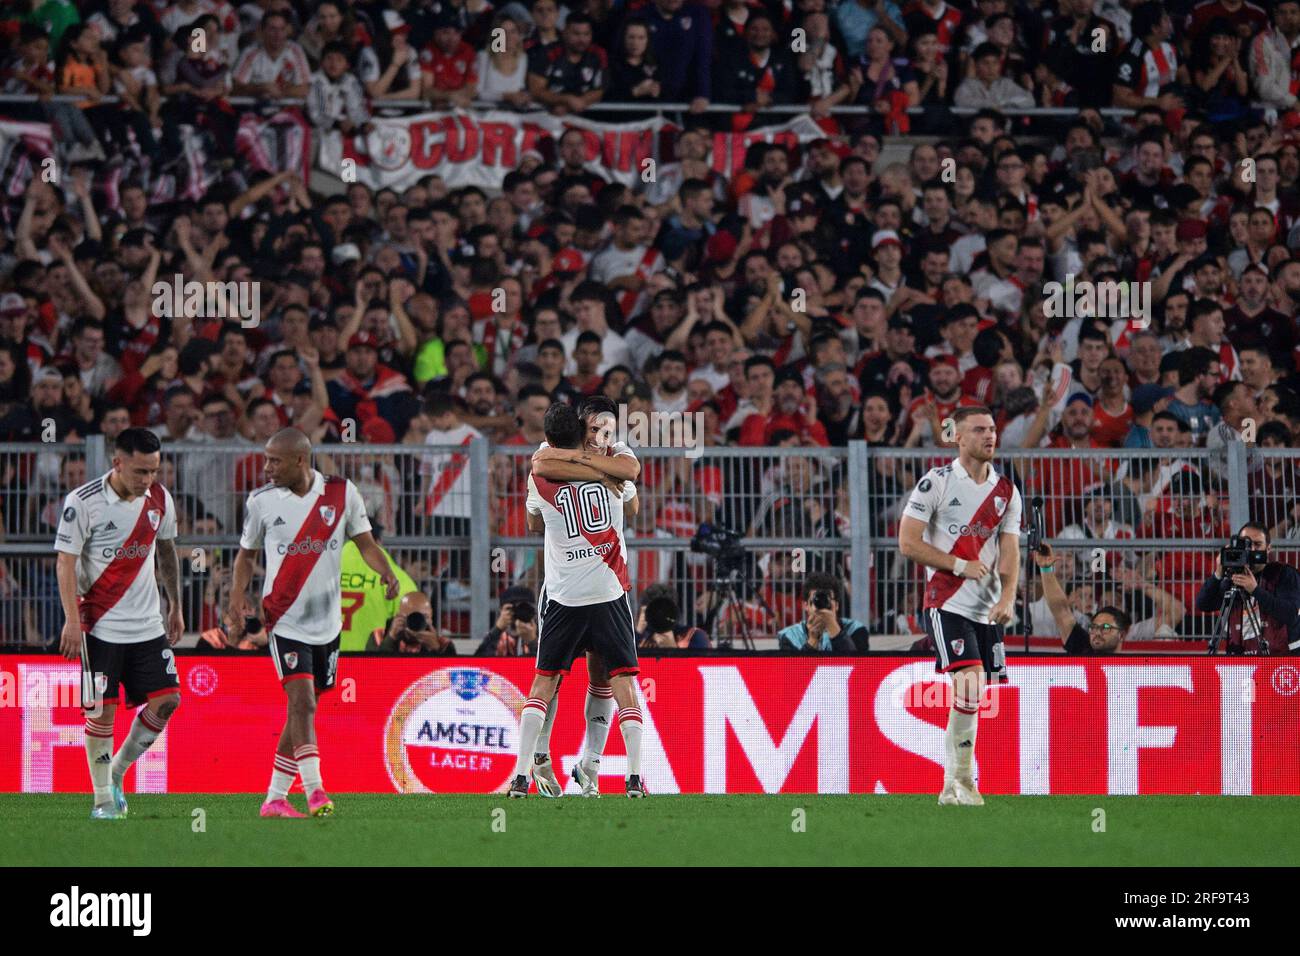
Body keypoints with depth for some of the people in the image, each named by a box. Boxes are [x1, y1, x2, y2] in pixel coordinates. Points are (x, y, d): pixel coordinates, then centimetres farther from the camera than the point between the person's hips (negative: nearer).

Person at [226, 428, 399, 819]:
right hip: (285, 621, -2)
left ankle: (275, 797, 17)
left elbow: (364, 542, 5)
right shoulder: (261, 501, -1)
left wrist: (386, 571, -15)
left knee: (303, 710, 8)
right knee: (302, 702, -18)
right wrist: (237, 595, -5)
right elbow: (247, 554, 11)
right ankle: (315, 791, -23)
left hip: (327, 621, 2)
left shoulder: (342, 493, -1)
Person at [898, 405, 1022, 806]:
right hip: (947, 604, -6)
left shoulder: (1006, 492, 11)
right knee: (970, 686, -20)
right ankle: (961, 780, -12)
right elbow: (908, 543, -6)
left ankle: (952, 787, 15)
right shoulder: (936, 482, -4)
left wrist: (1007, 598, -12)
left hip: (988, 609, 6)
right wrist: (961, 565, -11)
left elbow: (1010, 552, 5)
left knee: (971, 698, 6)